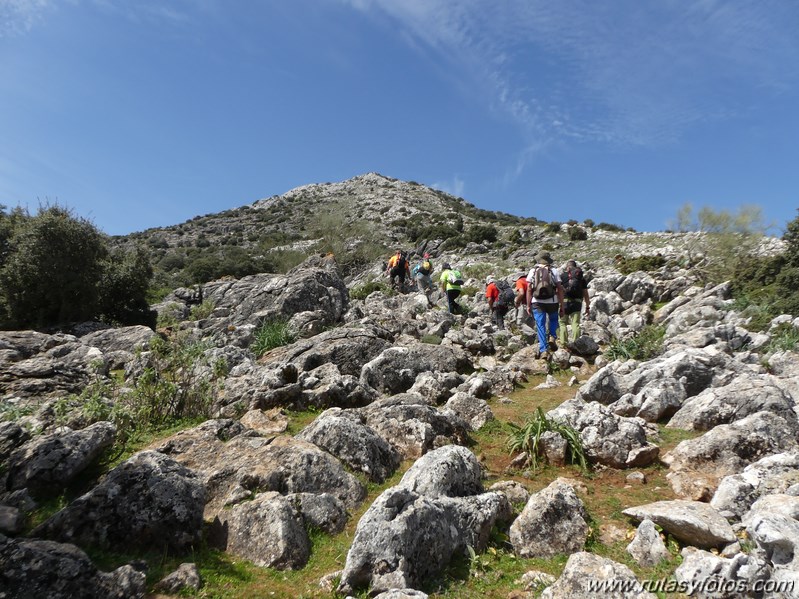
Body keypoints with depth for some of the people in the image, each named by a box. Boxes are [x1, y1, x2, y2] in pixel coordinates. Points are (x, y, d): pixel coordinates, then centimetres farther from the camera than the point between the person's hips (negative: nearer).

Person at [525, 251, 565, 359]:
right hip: (552, 301, 0)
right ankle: (551, 337, 1)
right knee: (553, 320, 25)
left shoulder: (532, 271, 4)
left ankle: (543, 350, 1)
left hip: (537, 302, 0)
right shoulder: (554, 271, 2)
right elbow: (560, 289, -2)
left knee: (540, 326, 5)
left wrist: (528, 305, 4)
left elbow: (529, 289, 0)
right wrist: (561, 305, 2)